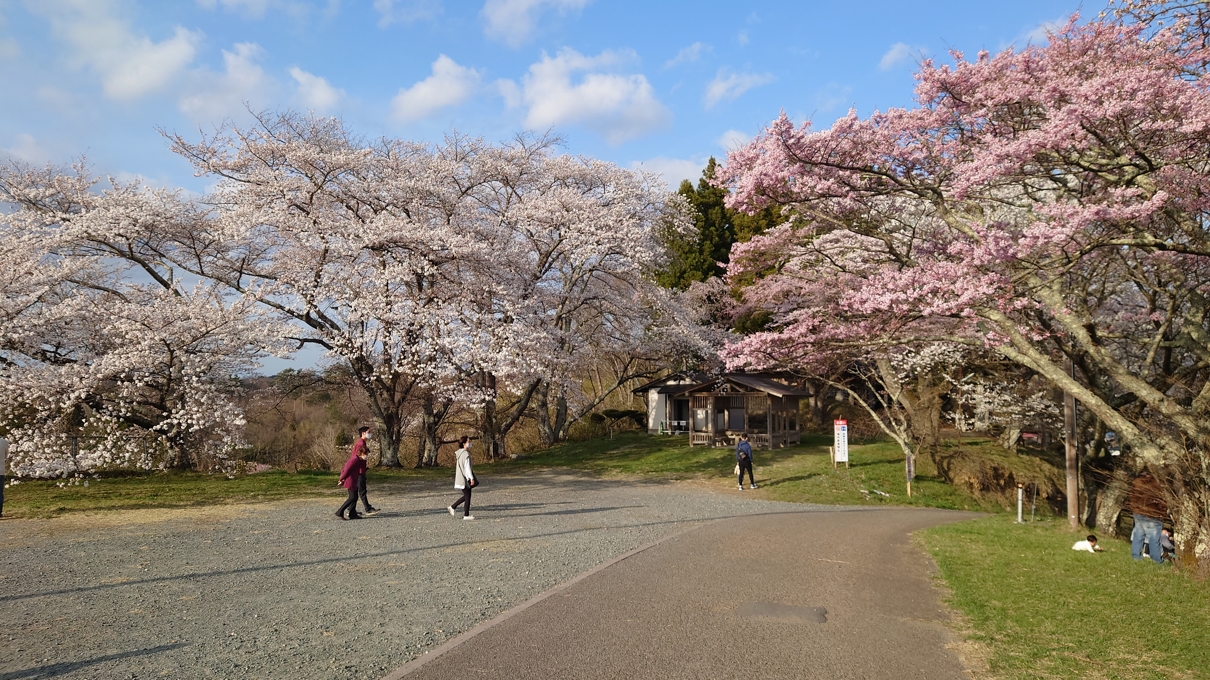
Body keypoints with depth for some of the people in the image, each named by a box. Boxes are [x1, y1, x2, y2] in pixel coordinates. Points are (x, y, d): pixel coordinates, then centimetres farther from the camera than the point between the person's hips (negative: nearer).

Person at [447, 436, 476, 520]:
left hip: (460, 478, 9)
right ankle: (466, 515, 6)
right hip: (465, 478, -9)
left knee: (466, 495, 19)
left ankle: (452, 507, 21)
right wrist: (471, 478, -18)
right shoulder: (466, 454, -17)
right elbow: (467, 467, -19)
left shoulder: (458, 453, 12)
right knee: (467, 496, 0)